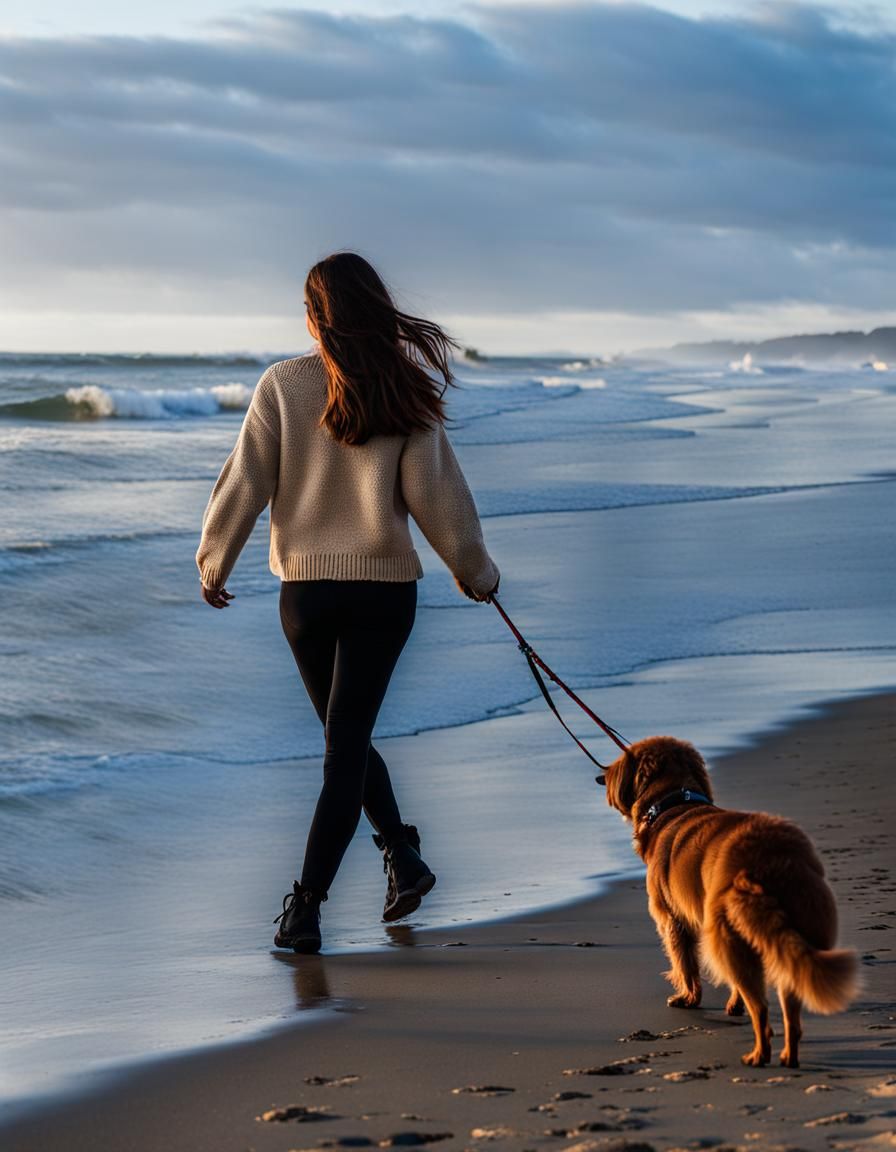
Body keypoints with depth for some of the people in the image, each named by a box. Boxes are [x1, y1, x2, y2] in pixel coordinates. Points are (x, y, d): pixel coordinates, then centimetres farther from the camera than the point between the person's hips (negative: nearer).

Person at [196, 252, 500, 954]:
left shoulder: (283, 384, -5)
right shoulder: (406, 390, -3)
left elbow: (245, 483, -2)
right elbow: (435, 490, -1)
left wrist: (214, 565, 12)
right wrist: (475, 570, 13)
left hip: (305, 587, 0)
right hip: (386, 586, 0)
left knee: (344, 739, 19)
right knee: (348, 744, 1)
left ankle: (403, 857, 19)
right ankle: (307, 906, -3)